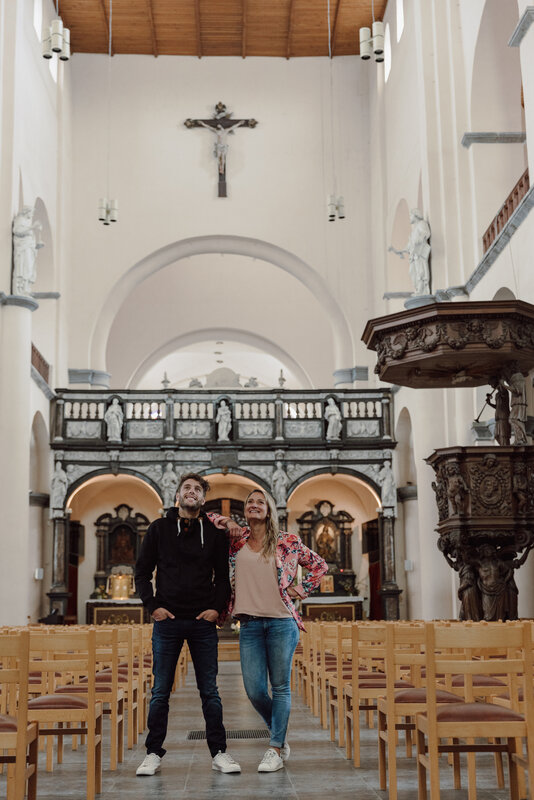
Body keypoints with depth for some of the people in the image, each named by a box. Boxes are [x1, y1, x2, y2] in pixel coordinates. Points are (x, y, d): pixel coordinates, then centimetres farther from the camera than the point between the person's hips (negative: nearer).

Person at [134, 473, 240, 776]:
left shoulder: (214, 533, 6)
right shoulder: (159, 529, 5)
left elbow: (223, 576, 11)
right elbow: (143, 572, 7)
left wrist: (217, 607, -3)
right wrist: (153, 605, -4)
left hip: (203, 623, 0)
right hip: (167, 621, 0)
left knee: (210, 692, 4)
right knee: (161, 692, 4)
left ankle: (220, 753, 13)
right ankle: (154, 753, 14)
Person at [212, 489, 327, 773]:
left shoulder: (287, 542, 4)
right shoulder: (235, 539, 9)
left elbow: (319, 565, 14)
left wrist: (301, 589, 5)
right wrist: (225, 523, 2)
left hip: (281, 622, -2)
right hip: (249, 624, 2)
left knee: (280, 687, 2)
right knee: (254, 690, 1)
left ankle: (276, 750, 10)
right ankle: (280, 737, 25)